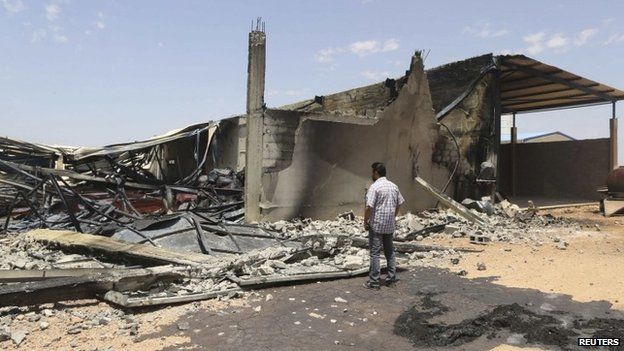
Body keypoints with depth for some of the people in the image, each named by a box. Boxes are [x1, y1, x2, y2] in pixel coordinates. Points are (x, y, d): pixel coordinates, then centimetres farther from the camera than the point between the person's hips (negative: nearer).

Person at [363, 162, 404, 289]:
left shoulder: (374, 187, -14)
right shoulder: (394, 186, 7)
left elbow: (369, 207, -19)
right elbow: (399, 204, 12)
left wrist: (365, 222, -8)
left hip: (376, 226, -6)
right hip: (390, 226, 6)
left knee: (375, 253, 0)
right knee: (390, 251, 16)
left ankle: (374, 281, 4)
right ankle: (391, 278, 23)